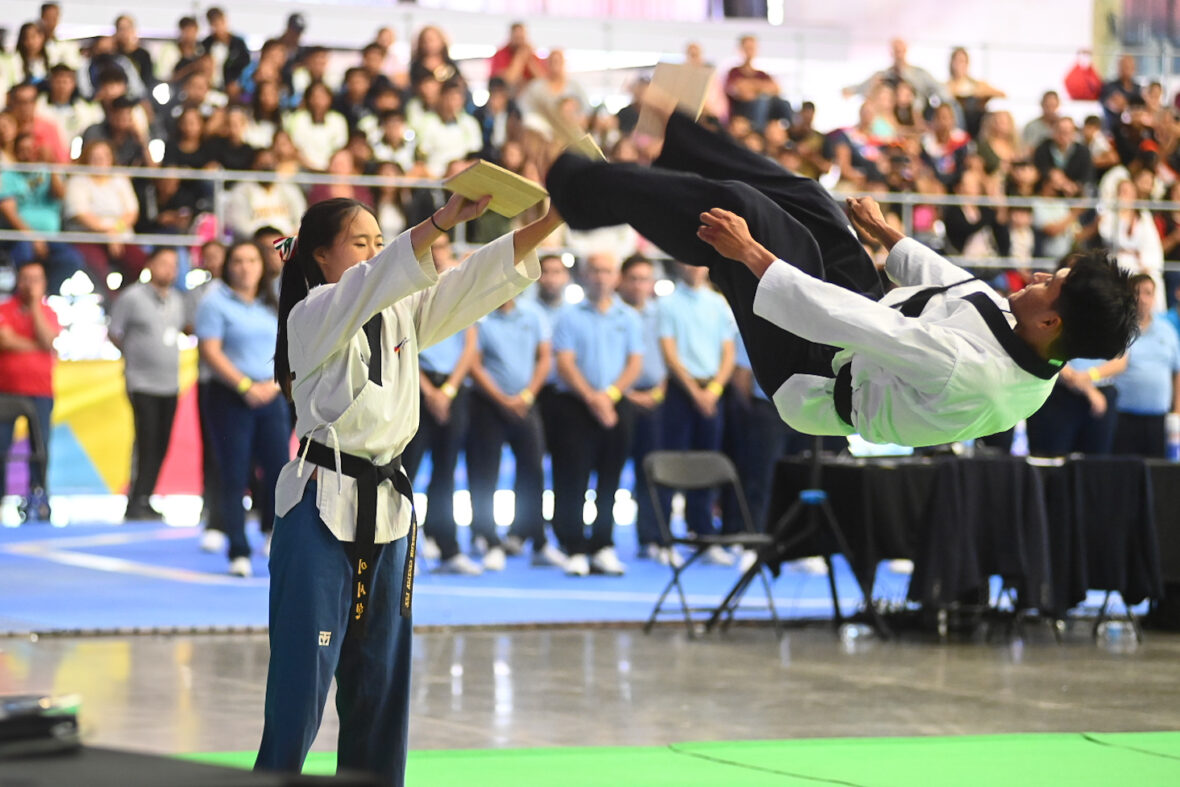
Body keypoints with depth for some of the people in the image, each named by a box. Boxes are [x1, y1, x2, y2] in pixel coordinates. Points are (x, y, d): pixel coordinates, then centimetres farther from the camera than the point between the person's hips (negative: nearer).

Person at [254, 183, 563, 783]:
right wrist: (444, 220, -36)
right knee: (303, 674, -7)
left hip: (388, 505, 7)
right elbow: (369, 284, -25)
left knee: (381, 680, 11)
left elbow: (477, 282, 3)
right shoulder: (311, 317, -7)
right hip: (322, 505, -7)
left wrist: (545, 225, -13)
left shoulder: (403, 314, 12)